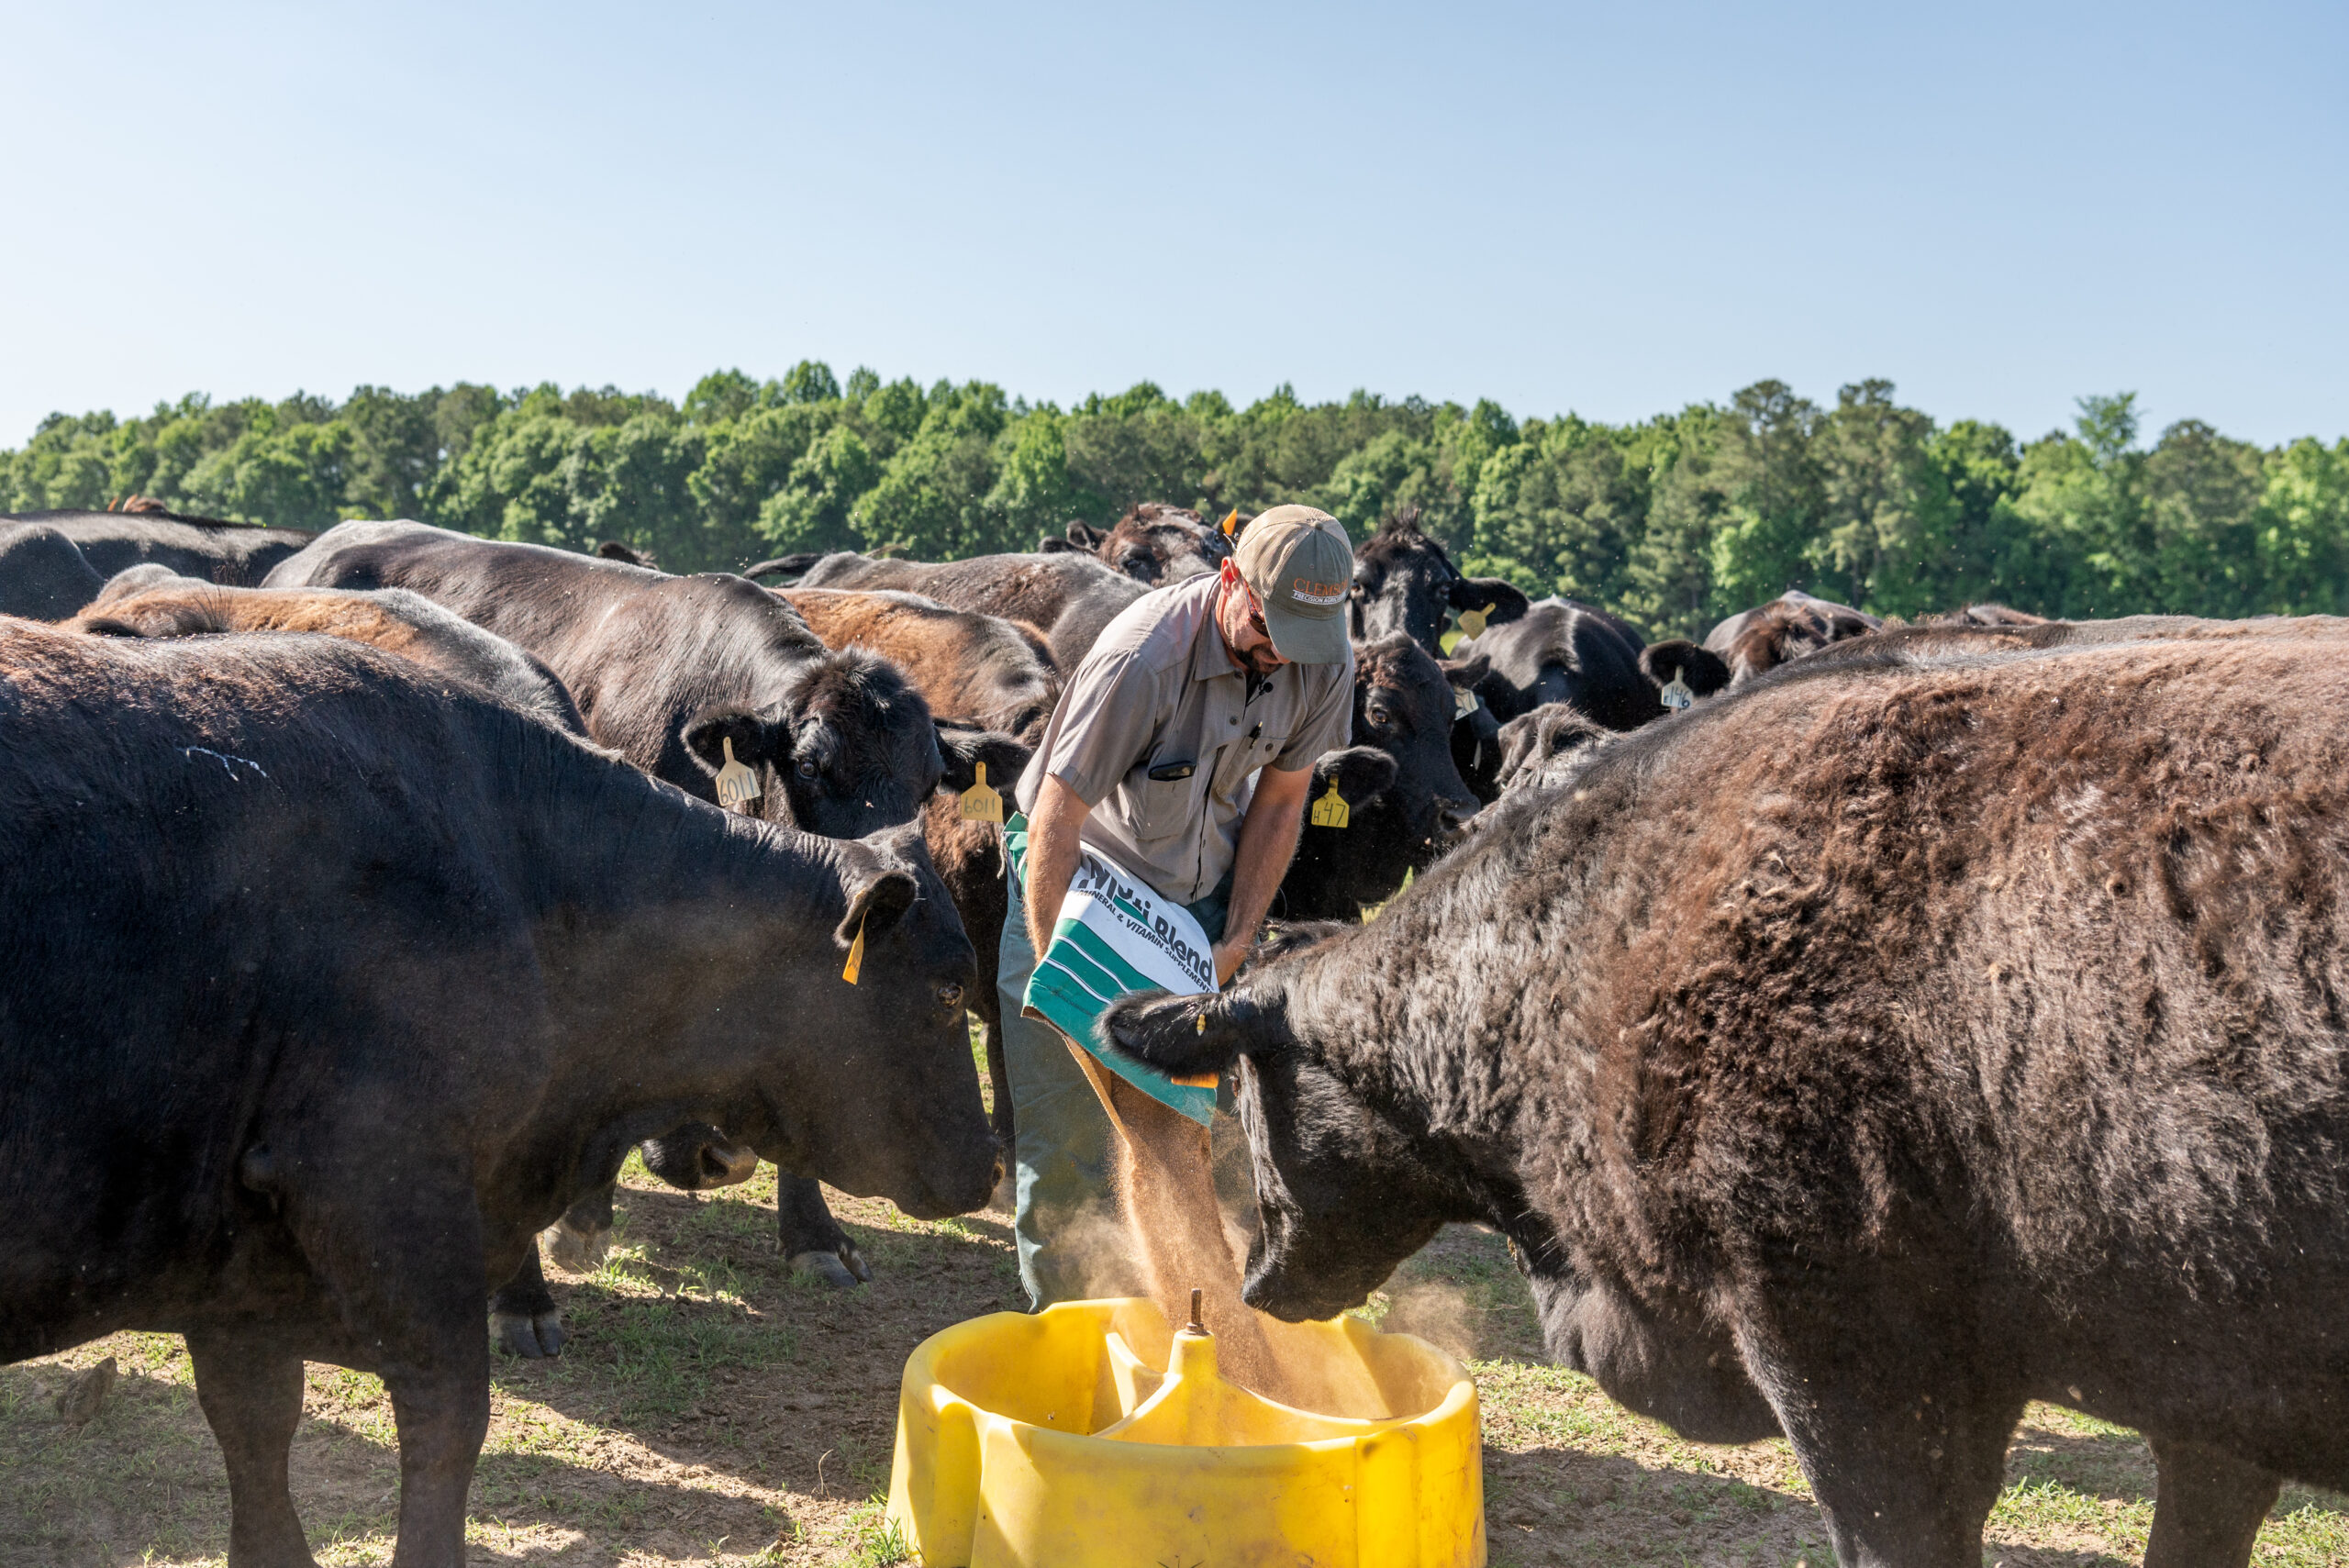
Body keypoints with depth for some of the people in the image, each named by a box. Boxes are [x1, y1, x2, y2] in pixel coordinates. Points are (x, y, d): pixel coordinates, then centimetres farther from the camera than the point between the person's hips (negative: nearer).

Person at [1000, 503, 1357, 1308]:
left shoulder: (1325, 661, -15)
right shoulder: (1143, 657, -33)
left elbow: (1278, 802, -2)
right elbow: (1055, 820, -27)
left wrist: (1237, 942, -6)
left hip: (1200, 893, 4)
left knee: (1202, 1115, 0)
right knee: (1064, 1124, -1)